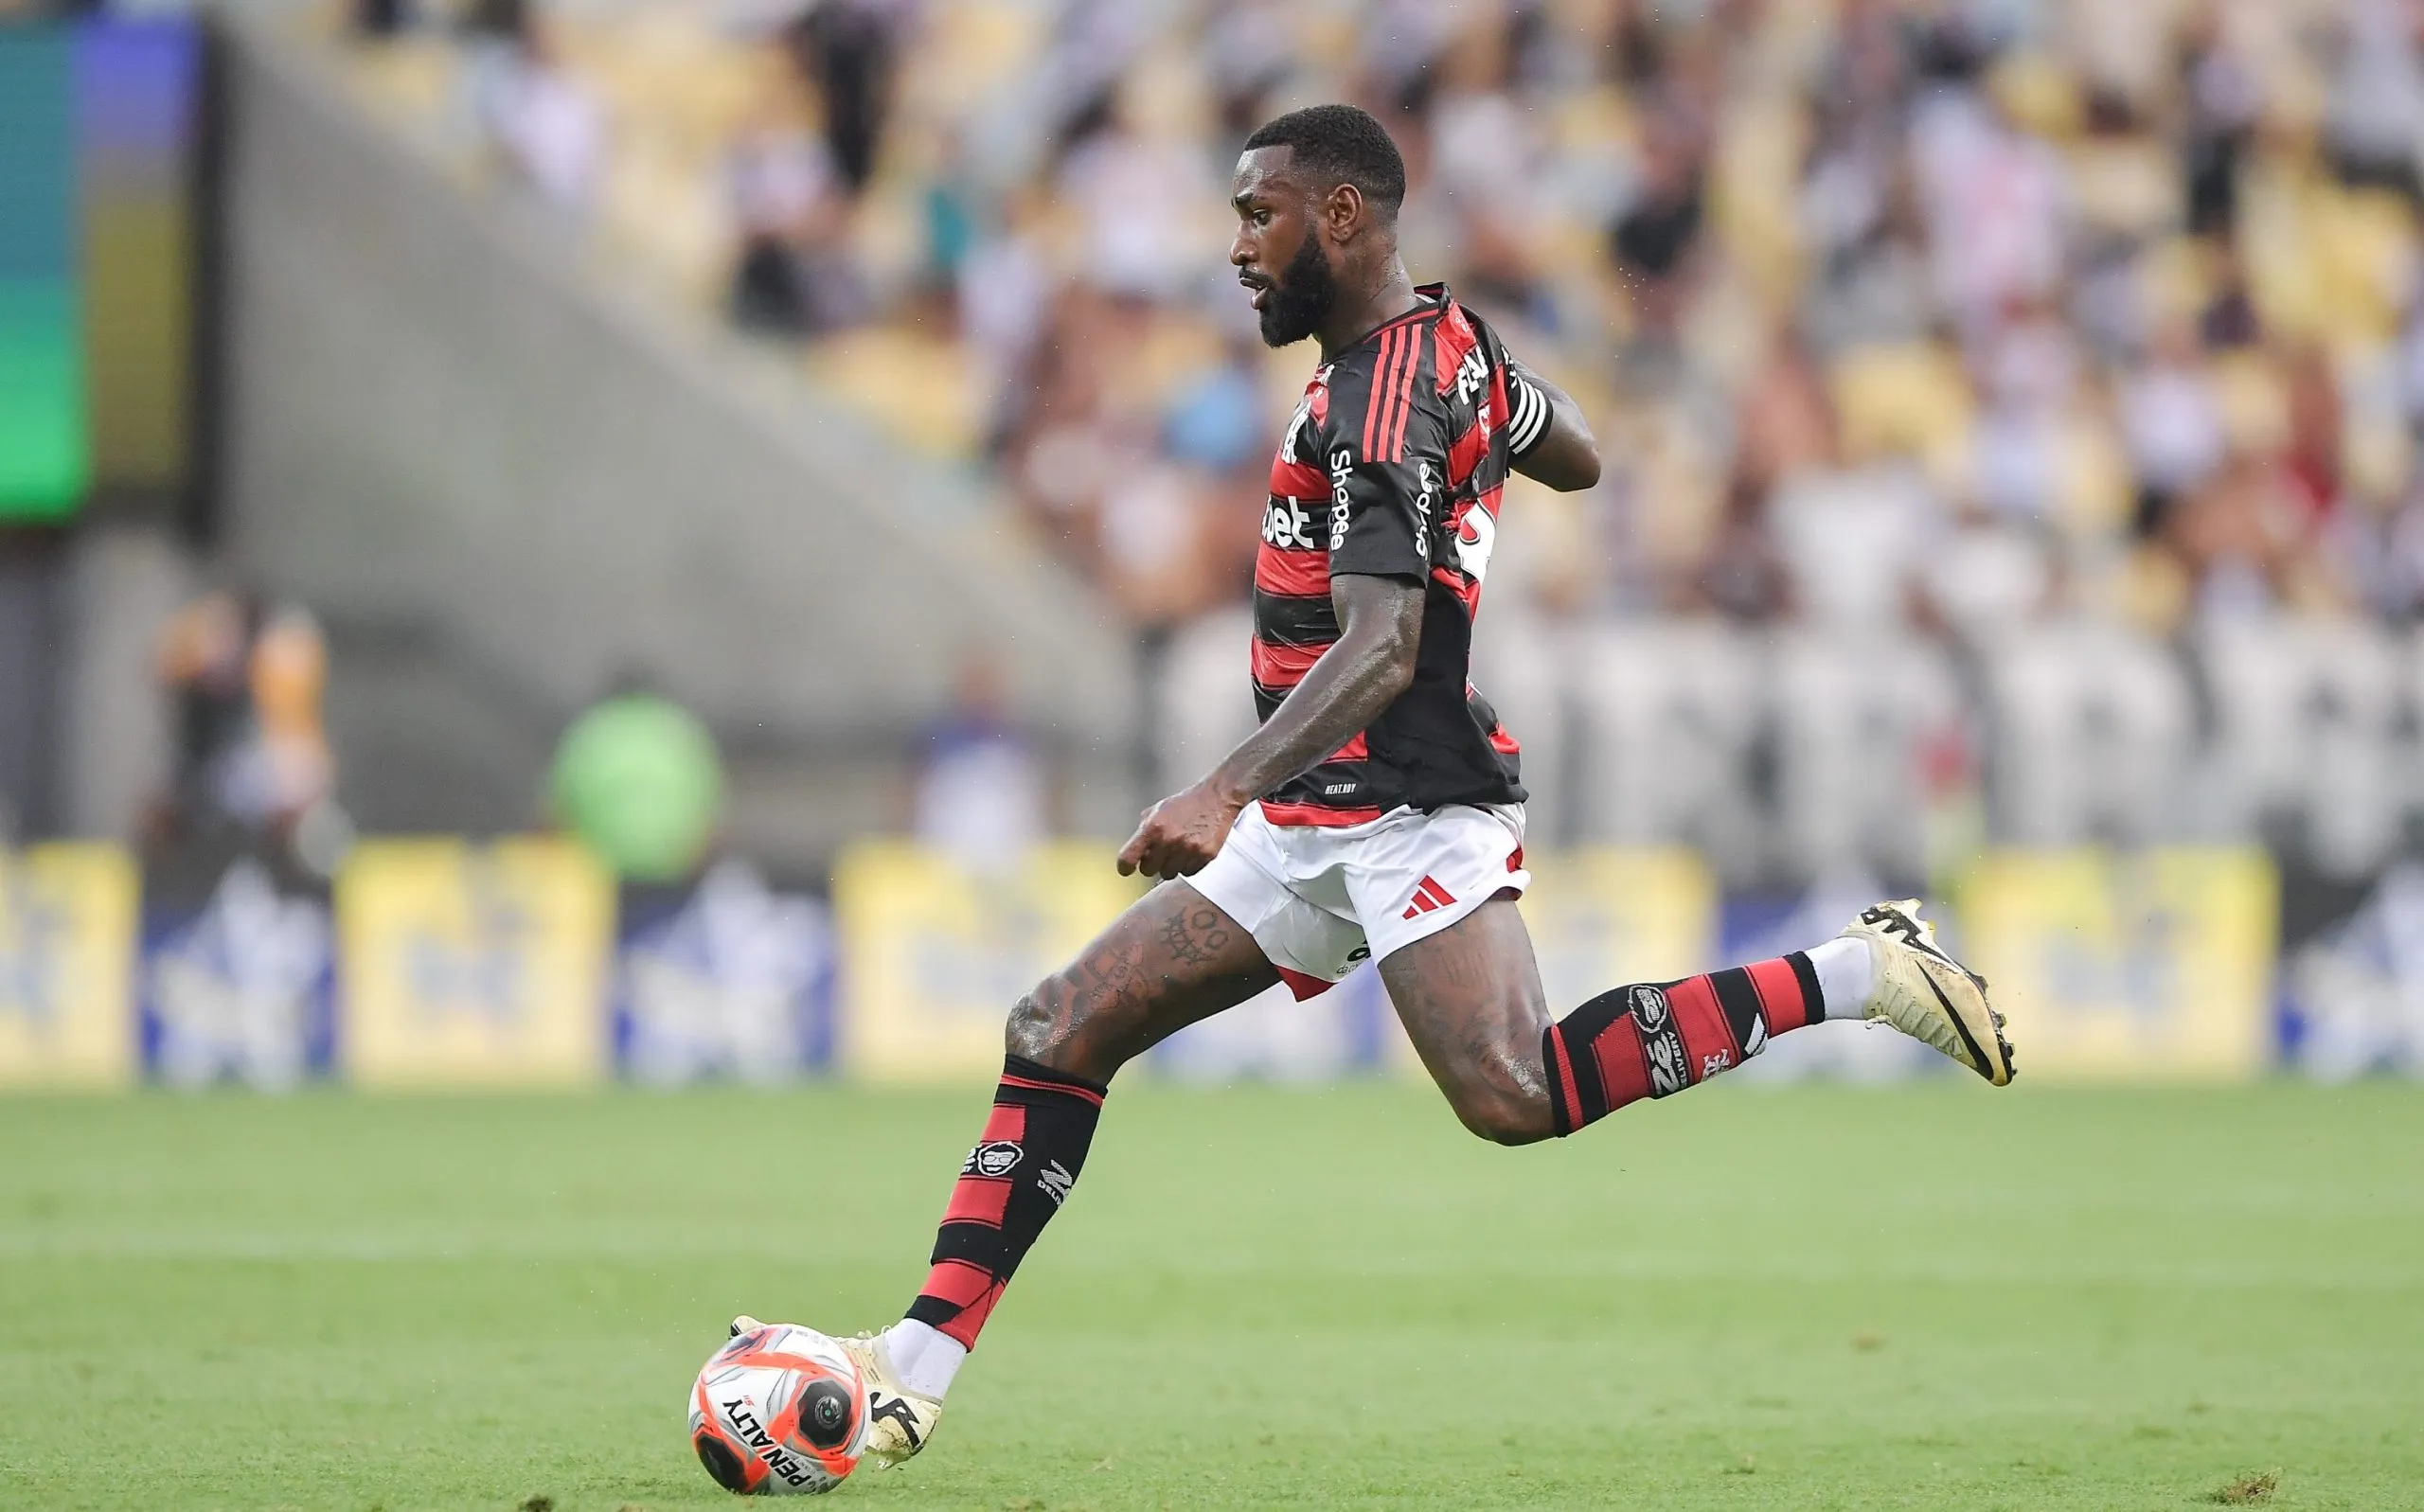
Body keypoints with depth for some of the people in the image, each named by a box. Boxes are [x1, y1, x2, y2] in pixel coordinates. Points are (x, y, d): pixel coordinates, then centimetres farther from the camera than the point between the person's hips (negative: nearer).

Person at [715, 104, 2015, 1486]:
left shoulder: (1377, 399, -16)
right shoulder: (1452, 343, 12)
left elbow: (1381, 649, -27)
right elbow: (1579, 456, 31)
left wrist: (1227, 792, -38)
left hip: (1408, 811, -10)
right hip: (1311, 828, 10)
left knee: (1515, 1098, -28)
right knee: (1059, 1035, 4)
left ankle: (1856, 975, -13)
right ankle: (915, 1374, 2)